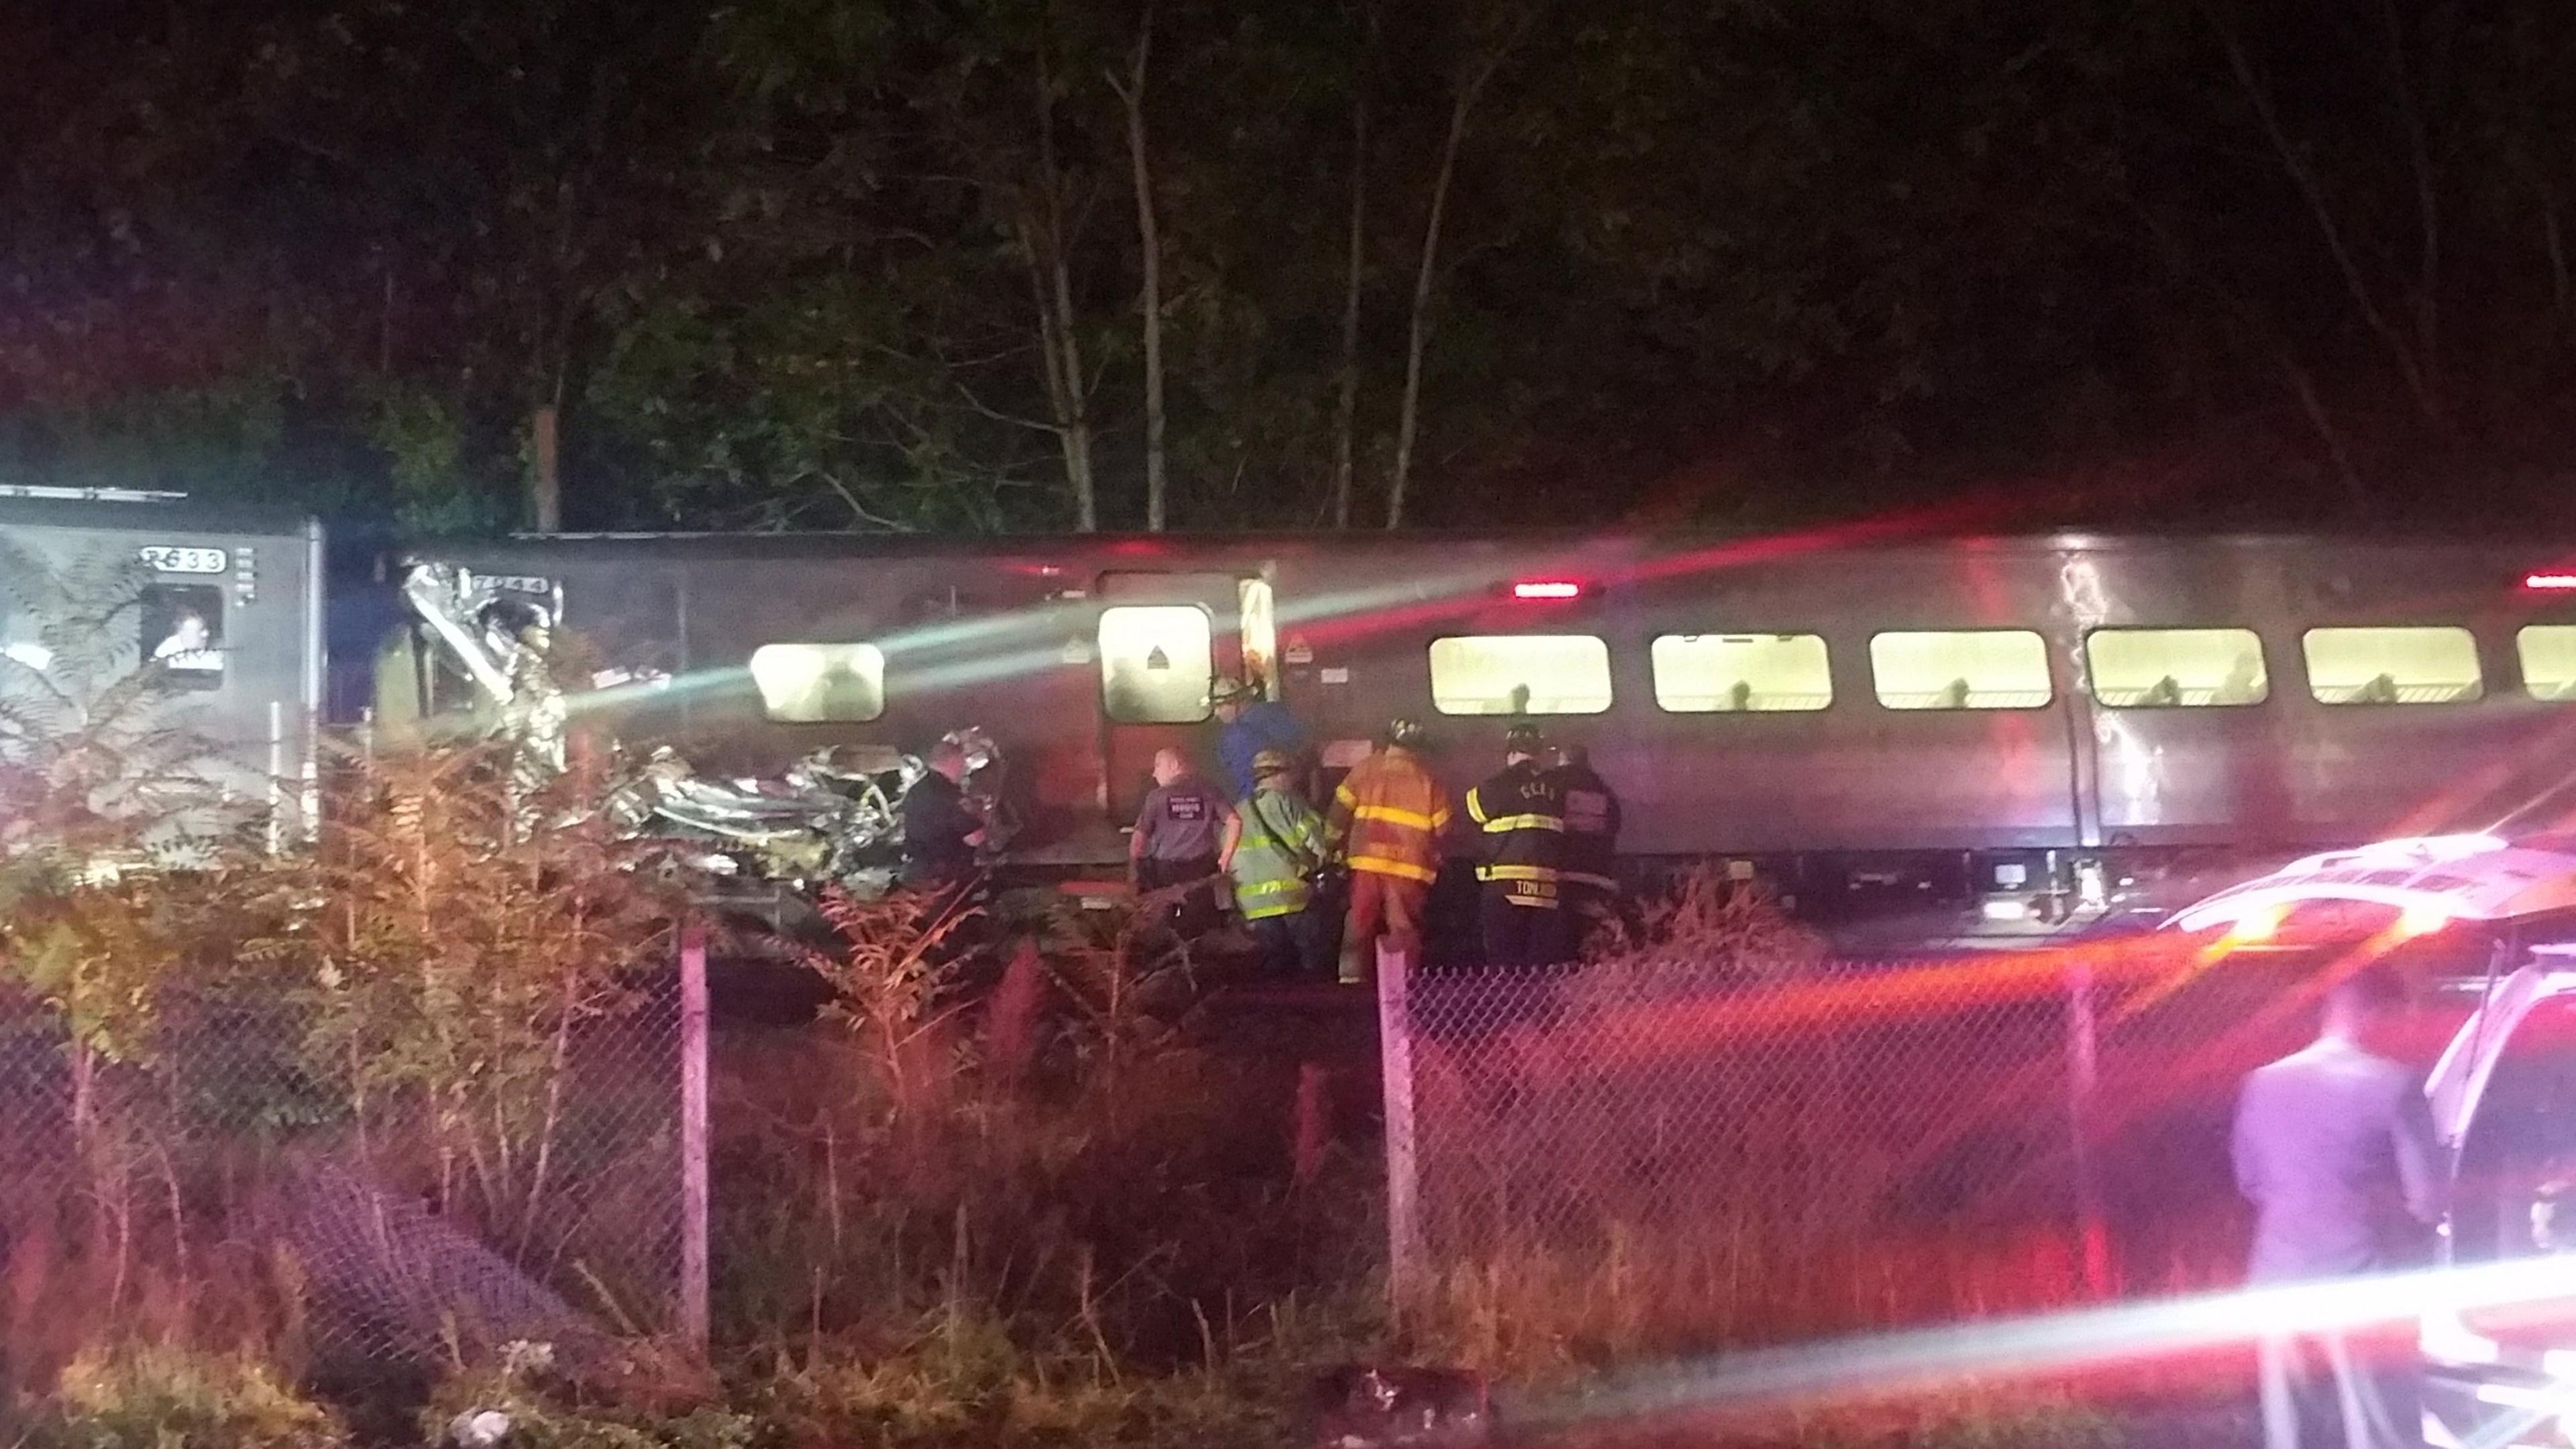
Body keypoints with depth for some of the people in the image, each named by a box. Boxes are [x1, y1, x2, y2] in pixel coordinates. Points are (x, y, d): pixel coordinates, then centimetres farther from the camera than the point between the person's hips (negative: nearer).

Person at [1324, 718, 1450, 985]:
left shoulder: (1365, 770, 3)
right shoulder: (1428, 781, 2)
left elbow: (1340, 811, 5)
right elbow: (1443, 828, 4)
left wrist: (1333, 847, 17)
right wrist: (1435, 862, 19)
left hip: (1368, 862, 1)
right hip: (1411, 867, -1)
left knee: (1361, 920, 11)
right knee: (1405, 925, 3)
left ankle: (1353, 973, 7)